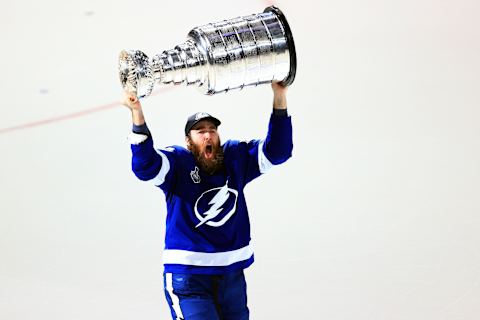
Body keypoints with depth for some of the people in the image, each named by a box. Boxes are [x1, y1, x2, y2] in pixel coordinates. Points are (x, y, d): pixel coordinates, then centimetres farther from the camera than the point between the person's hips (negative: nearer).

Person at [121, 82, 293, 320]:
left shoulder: (235, 157, 7)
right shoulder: (177, 162, -6)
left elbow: (276, 150, 3)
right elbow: (145, 166, -25)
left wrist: (279, 98, -8)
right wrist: (137, 113, -37)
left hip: (232, 273, 5)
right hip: (187, 274, -5)